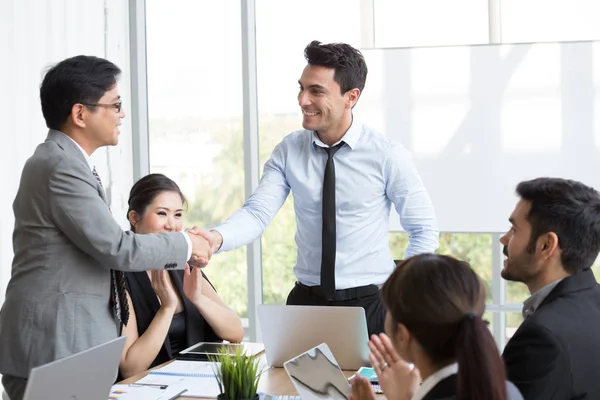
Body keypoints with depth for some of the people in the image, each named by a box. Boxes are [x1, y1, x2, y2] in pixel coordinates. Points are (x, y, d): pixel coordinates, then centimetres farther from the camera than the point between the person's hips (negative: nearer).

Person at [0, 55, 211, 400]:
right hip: (53, 349, -10)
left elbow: (103, 244, 15)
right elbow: (117, 248, -19)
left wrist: (179, 251, 10)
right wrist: (184, 245, -4)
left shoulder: (62, 160, 14)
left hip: (67, 342, 10)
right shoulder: (62, 166, -17)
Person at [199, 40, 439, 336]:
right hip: (306, 300, 3)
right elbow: (258, 212, -11)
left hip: (370, 303, -2)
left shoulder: (387, 155, -9)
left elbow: (424, 230, -1)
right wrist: (217, 238, -31)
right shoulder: (288, 151, -1)